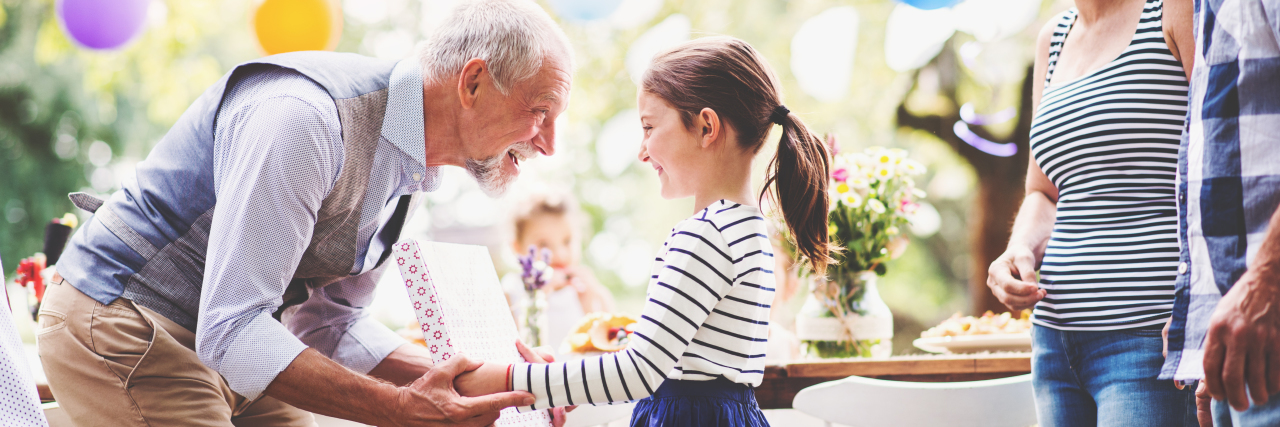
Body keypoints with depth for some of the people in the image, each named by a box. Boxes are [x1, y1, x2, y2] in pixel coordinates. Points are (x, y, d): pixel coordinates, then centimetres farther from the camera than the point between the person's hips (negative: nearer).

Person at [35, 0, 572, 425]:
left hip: (229, 348, 9)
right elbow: (231, 332, -31)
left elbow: (327, 324, 9)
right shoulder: (302, 120, -28)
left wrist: (482, 382, -5)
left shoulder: (406, 170, 3)